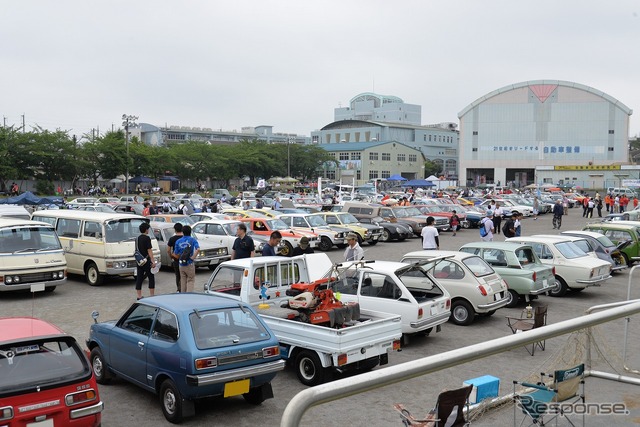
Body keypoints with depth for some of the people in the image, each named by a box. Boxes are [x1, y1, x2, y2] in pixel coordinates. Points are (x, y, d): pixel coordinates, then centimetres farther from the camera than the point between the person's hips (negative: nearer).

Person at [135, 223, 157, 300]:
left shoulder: (137, 238, 11)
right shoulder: (147, 238, -12)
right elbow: (149, 250, -17)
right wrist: (153, 261, -17)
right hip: (146, 261, -7)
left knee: (139, 279, 7)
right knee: (151, 278, 3)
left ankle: (139, 296, 9)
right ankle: (152, 295, 1)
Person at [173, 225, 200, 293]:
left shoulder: (178, 241, 2)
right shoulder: (192, 240, -6)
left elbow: (176, 254, 4)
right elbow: (198, 249, -22)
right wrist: (193, 257, -13)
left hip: (181, 264, 3)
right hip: (189, 264, -3)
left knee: (183, 281, 16)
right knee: (191, 280, 5)